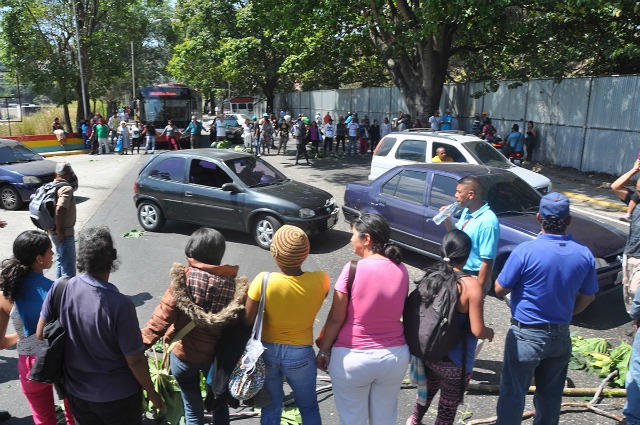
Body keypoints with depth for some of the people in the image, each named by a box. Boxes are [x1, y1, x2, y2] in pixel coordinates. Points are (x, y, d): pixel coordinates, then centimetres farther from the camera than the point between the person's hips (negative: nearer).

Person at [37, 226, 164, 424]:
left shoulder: (60, 288, -17)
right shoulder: (120, 305, -30)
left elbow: (41, 333, -2)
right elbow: (135, 360, -21)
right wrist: (152, 392, -4)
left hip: (76, 391, 4)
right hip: (117, 395, -4)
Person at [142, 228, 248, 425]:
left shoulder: (183, 279, -19)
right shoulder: (235, 286, -14)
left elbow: (162, 317, -22)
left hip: (184, 355, -1)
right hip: (217, 356, 1)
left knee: (193, 408, 20)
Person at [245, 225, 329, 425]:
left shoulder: (263, 281, -22)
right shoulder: (321, 280, -19)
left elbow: (248, 321, -14)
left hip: (267, 351, 0)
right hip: (300, 354, 0)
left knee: (271, 408, 21)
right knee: (309, 407, 23)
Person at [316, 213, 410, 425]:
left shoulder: (353, 269, -18)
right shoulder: (401, 270, -4)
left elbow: (336, 318, -13)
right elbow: (396, 311, 5)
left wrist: (324, 350, -1)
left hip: (353, 358, -4)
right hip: (395, 355, 4)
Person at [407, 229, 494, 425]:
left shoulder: (429, 277, -6)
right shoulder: (471, 285, -21)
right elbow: (477, 331, -19)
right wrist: (489, 332, 2)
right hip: (454, 361, -6)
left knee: (428, 389, 32)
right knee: (448, 407, 16)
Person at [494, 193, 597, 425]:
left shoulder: (525, 251, -21)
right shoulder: (584, 255, -6)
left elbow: (500, 289, -13)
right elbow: (587, 297, 7)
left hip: (526, 335, -5)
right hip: (561, 336, 5)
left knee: (512, 394, 9)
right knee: (551, 394, 21)